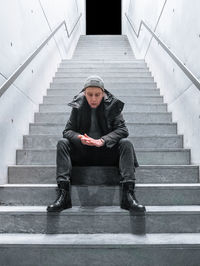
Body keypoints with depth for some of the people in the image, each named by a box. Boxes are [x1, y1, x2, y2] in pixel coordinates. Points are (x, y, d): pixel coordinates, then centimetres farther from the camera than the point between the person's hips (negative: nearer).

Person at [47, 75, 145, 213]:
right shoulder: (78, 106, 1)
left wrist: (103, 141, -28)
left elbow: (122, 129, -11)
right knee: (62, 143, -22)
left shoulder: (112, 105, -2)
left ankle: (128, 194, -34)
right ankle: (63, 194, -31)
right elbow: (68, 130, -3)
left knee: (126, 143, -26)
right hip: (82, 152, 1)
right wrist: (80, 138, -26)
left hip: (107, 152, -1)